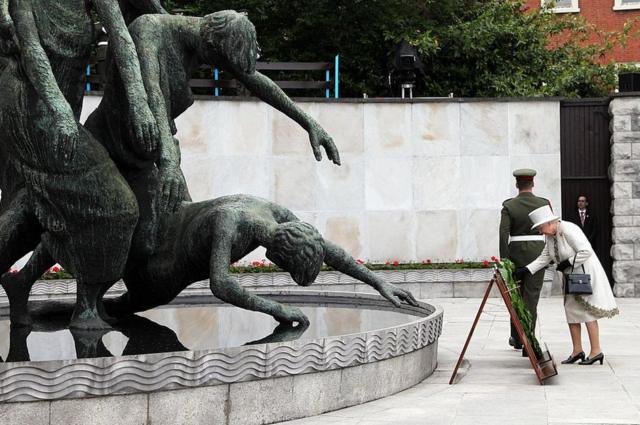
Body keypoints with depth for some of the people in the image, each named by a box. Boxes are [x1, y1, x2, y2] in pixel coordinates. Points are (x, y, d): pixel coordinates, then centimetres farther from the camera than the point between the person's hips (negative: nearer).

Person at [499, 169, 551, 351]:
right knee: (531, 297, 1)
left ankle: (516, 338, 21)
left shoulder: (509, 206, -4)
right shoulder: (544, 204, 0)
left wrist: (504, 260, -11)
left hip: (516, 253, 0)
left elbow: (503, 233, -12)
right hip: (538, 251, 0)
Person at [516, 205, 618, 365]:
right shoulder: (549, 236, 5)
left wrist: (567, 263, -22)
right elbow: (544, 257, 8)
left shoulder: (569, 230, -23)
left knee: (588, 312, -7)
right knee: (571, 310, 8)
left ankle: (596, 351, -2)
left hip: (585, 274, -9)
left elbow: (586, 251, -27)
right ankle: (577, 351, 14)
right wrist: (526, 270, -2)